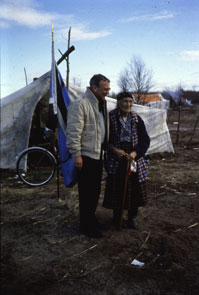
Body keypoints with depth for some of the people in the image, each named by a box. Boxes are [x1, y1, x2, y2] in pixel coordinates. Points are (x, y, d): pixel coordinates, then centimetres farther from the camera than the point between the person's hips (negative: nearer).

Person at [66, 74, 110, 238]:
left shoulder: (102, 105, 14)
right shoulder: (80, 105, -16)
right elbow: (73, 132, -20)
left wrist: (108, 147, 18)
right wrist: (76, 155, -21)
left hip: (98, 154, 9)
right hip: (86, 156, -9)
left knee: (95, 190, 18)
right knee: (86, 192, 1)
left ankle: (91, 218, 35)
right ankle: (86, 226, 16)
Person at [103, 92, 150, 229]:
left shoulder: (137, 119, 4)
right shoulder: (110, 118, -3)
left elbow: (145, 139, 1)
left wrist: (134, 153, -14)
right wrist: (114, 150, -16)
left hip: (134, 157, 2)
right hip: (116, 158, -2)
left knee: (135, 188, 5)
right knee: (117, 188, 3)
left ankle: (132, 217, 24)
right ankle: (117, 216, 24)